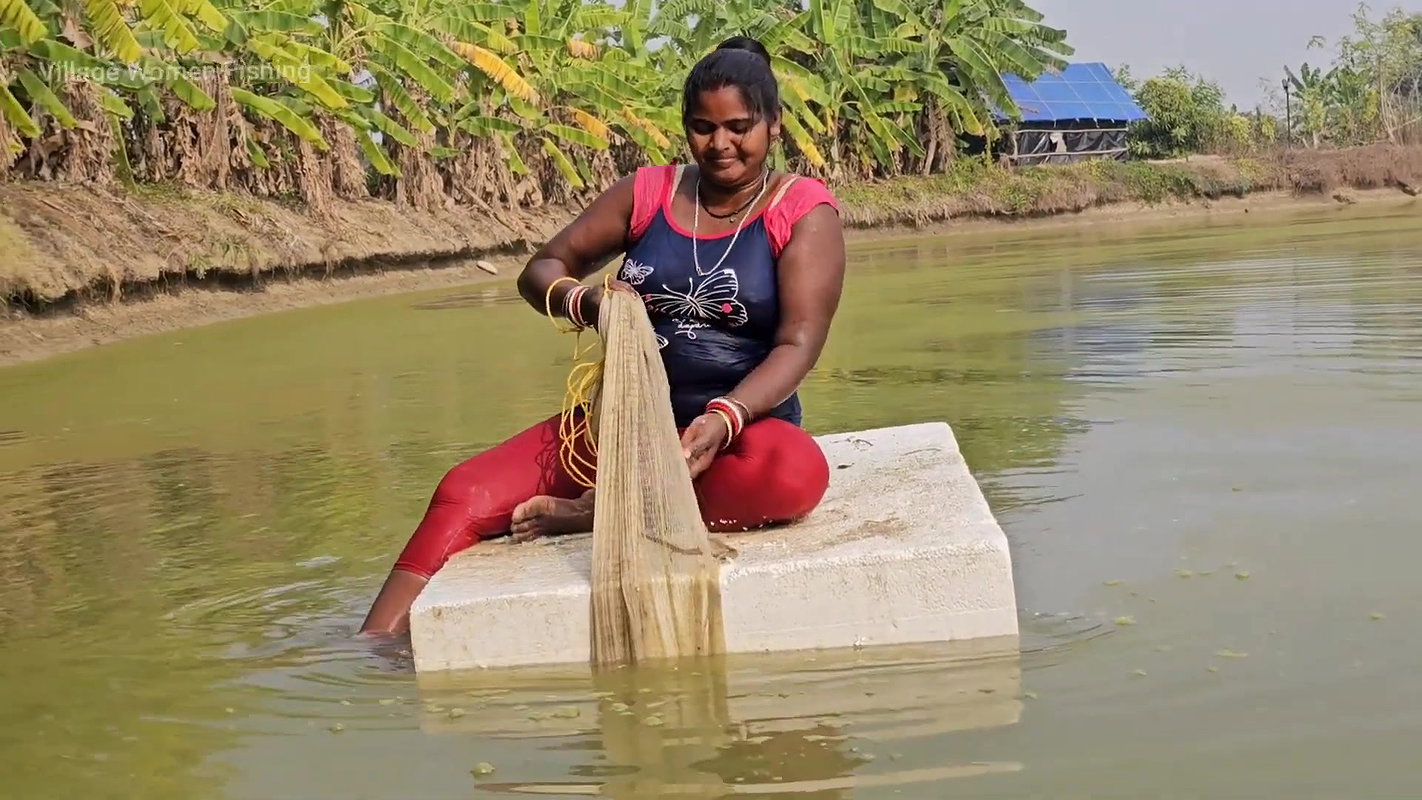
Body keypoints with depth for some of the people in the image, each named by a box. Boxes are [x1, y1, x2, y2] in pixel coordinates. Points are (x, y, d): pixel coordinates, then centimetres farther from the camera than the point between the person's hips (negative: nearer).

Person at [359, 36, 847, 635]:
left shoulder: (804, 212, -3)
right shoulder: (647, 193, 6)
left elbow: (798, 345, -14)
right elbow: (542, 269, 9)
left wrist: (724, 418, -33)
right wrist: (581, 301, -16)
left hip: (742, 423, -3)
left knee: (796, 473, -39)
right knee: (463, 494, -17)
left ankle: (589, 513, -27)